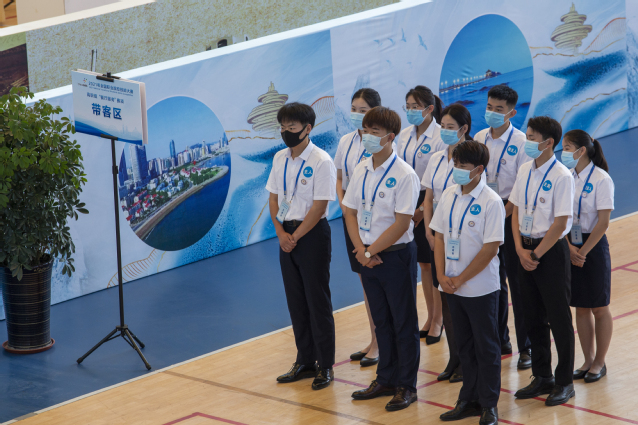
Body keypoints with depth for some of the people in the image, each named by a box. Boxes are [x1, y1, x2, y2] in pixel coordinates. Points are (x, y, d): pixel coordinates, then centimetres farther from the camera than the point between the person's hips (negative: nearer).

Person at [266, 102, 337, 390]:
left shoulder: (321, 161, -14)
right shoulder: (280, 159, 7)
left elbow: (319, 206, -16)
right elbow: (274, 198, 10)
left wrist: (295, 236, -14)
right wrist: (281, 232, -4)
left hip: (312, 234, -7)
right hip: (287, 234, 7)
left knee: (318, 301, -1)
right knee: (296, 301, 12)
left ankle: (325, 365, 7)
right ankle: (305, 361, 21)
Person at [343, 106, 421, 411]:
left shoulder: (404, 175, -16)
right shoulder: (361, 170, 4)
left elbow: (401, 224, -18)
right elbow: (351, 212, 7)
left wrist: (370, 250, -14)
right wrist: (361, 250, -7)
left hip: (396, 256, -6)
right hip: (368, 257, 6)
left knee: (403, 324, 4)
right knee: (381, 321, 17)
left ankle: (406, 386, 14)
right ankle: (386, 379, 28)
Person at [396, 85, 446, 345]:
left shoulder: (440, 137, -13)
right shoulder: (405, 136, 8)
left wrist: (424, 208, -16)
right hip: (410, 201, 6)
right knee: (423, 264, 13)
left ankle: (438, 320, 9)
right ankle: (431, 318, 22)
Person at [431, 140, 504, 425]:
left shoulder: (491, 202, -15)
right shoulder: (449, 195, 4)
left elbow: (490, 248, -17)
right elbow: (439, 235, 8)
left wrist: (460, 279, -14)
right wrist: (442, 275, -4)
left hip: (481, 288, -6)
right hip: (452, 285, 6)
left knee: (486, 347, 5)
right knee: (464, 345, 15)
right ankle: (470, 399, 26)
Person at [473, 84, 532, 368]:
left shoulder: (520, 142, -11)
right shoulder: (479, 139, 5)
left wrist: (503, 214, -16)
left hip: (511, 214, -5)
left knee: (517, 281, -2)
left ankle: (525, 347, 6)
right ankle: (500, 341, 23)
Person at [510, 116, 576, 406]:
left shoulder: (561, 176, -16)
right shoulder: (525, 171, 5)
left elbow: (559, 224, -16)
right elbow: (516, 211, 8)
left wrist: (536, 254, -13)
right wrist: (521, 249, -3)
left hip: (552, 251, -7)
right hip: (526, 248, 7)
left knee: (559, 319, 2)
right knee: (533, 317, 14)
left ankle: (564, 382, 12)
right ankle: (542, 377, 26)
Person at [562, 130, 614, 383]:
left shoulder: (601, 179, -13)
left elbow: (603, 222, -15)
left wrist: (583, 251, -15)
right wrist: (570, 248, -10)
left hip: (594, 246, -5)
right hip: (570, 246, 5)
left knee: (599, 308, 5)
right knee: (581, 307, 11)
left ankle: (599, 363, 17)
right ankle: (588, 361, 22)